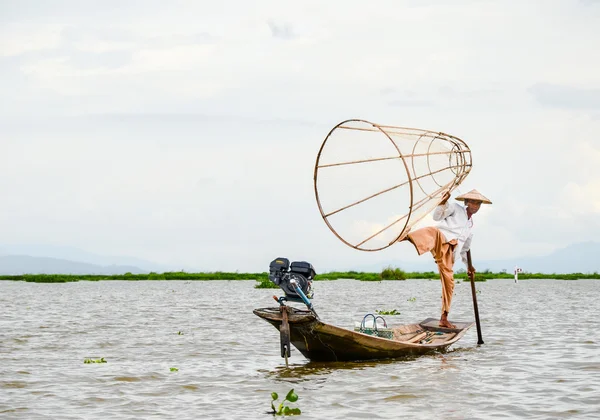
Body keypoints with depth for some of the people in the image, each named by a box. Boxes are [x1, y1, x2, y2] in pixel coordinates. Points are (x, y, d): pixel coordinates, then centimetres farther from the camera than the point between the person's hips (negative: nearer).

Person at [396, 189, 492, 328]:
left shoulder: (470, 224, 32)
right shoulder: (456, 208, 14)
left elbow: (465, 247, 42)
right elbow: (437, 216, -2)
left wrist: (468, 265, 43)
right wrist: (443, 202, -18)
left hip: (448, 252, 6)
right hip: (440, 238, -6)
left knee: (449, 283, 0)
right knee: (433, 232, -43)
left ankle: (444, 318, 8)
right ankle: (407, 236, -76)